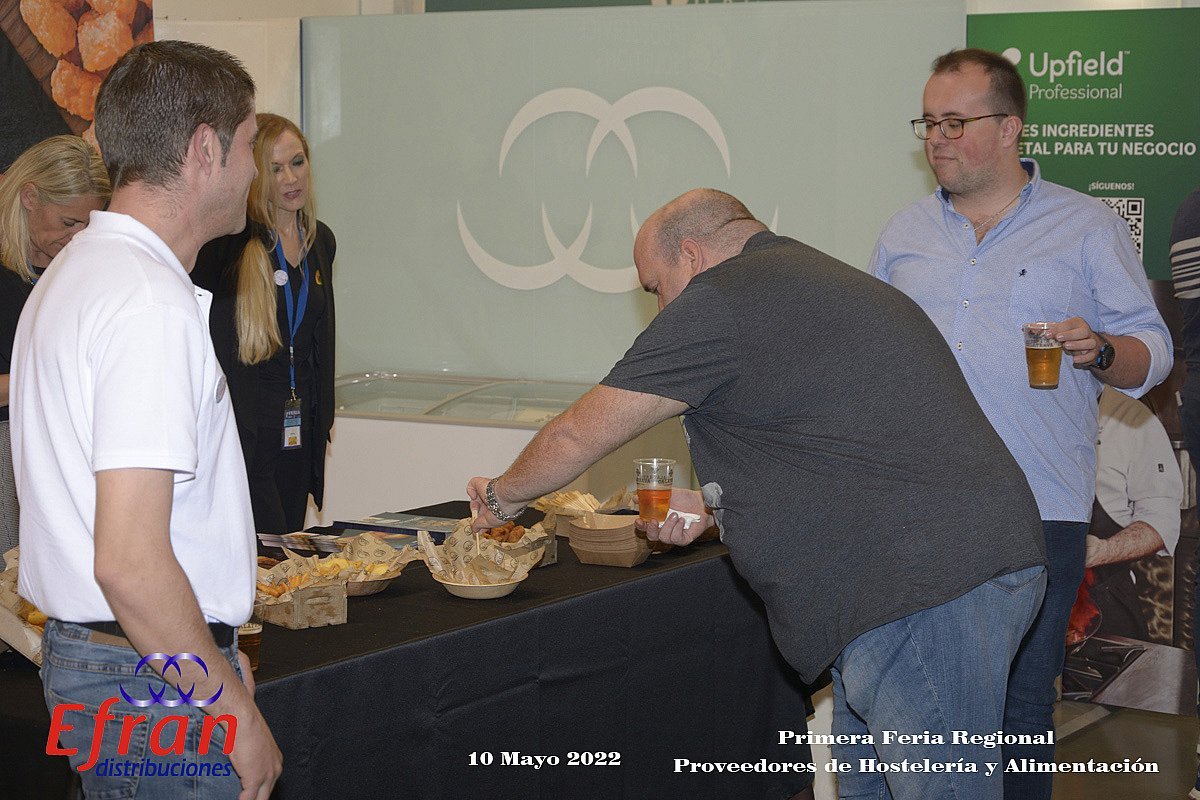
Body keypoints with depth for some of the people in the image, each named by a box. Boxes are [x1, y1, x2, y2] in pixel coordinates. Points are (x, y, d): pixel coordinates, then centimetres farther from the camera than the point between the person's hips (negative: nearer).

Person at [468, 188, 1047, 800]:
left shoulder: (719, 304, -9)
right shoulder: (816, 279, 23)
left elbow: (578, 436, -1)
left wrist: (504, 495, 17)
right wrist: (713, 504, 22)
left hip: (932, 586, -10)